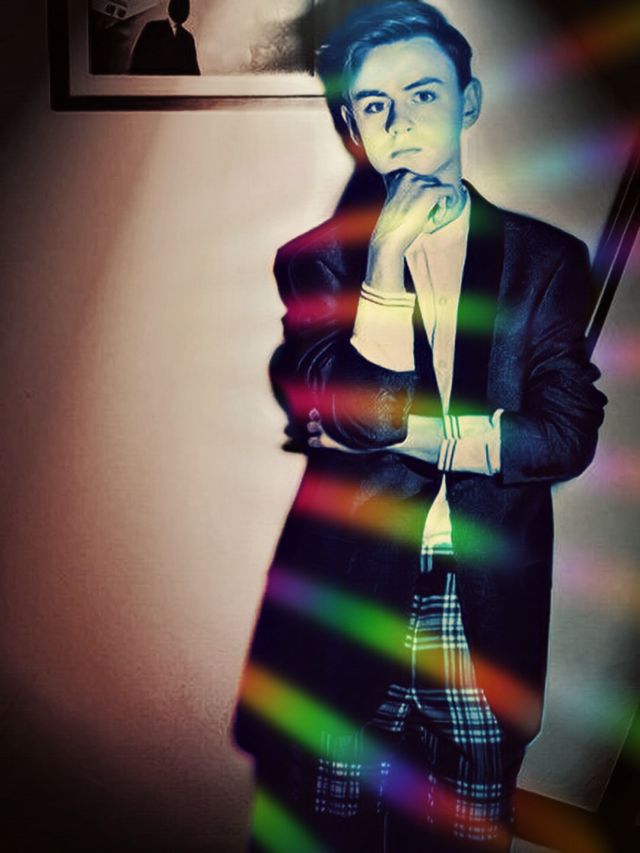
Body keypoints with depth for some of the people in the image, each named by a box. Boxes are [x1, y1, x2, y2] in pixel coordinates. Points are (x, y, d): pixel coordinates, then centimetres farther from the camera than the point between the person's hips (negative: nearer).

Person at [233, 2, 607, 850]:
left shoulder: (546, 259, 4)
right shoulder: (315, 258, 2)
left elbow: (567, 433, -5)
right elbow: (349, 410, -11)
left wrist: (400, 429, -10)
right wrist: (384, 261, -17)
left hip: (488, 619, 1)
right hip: (346, 612, 0)